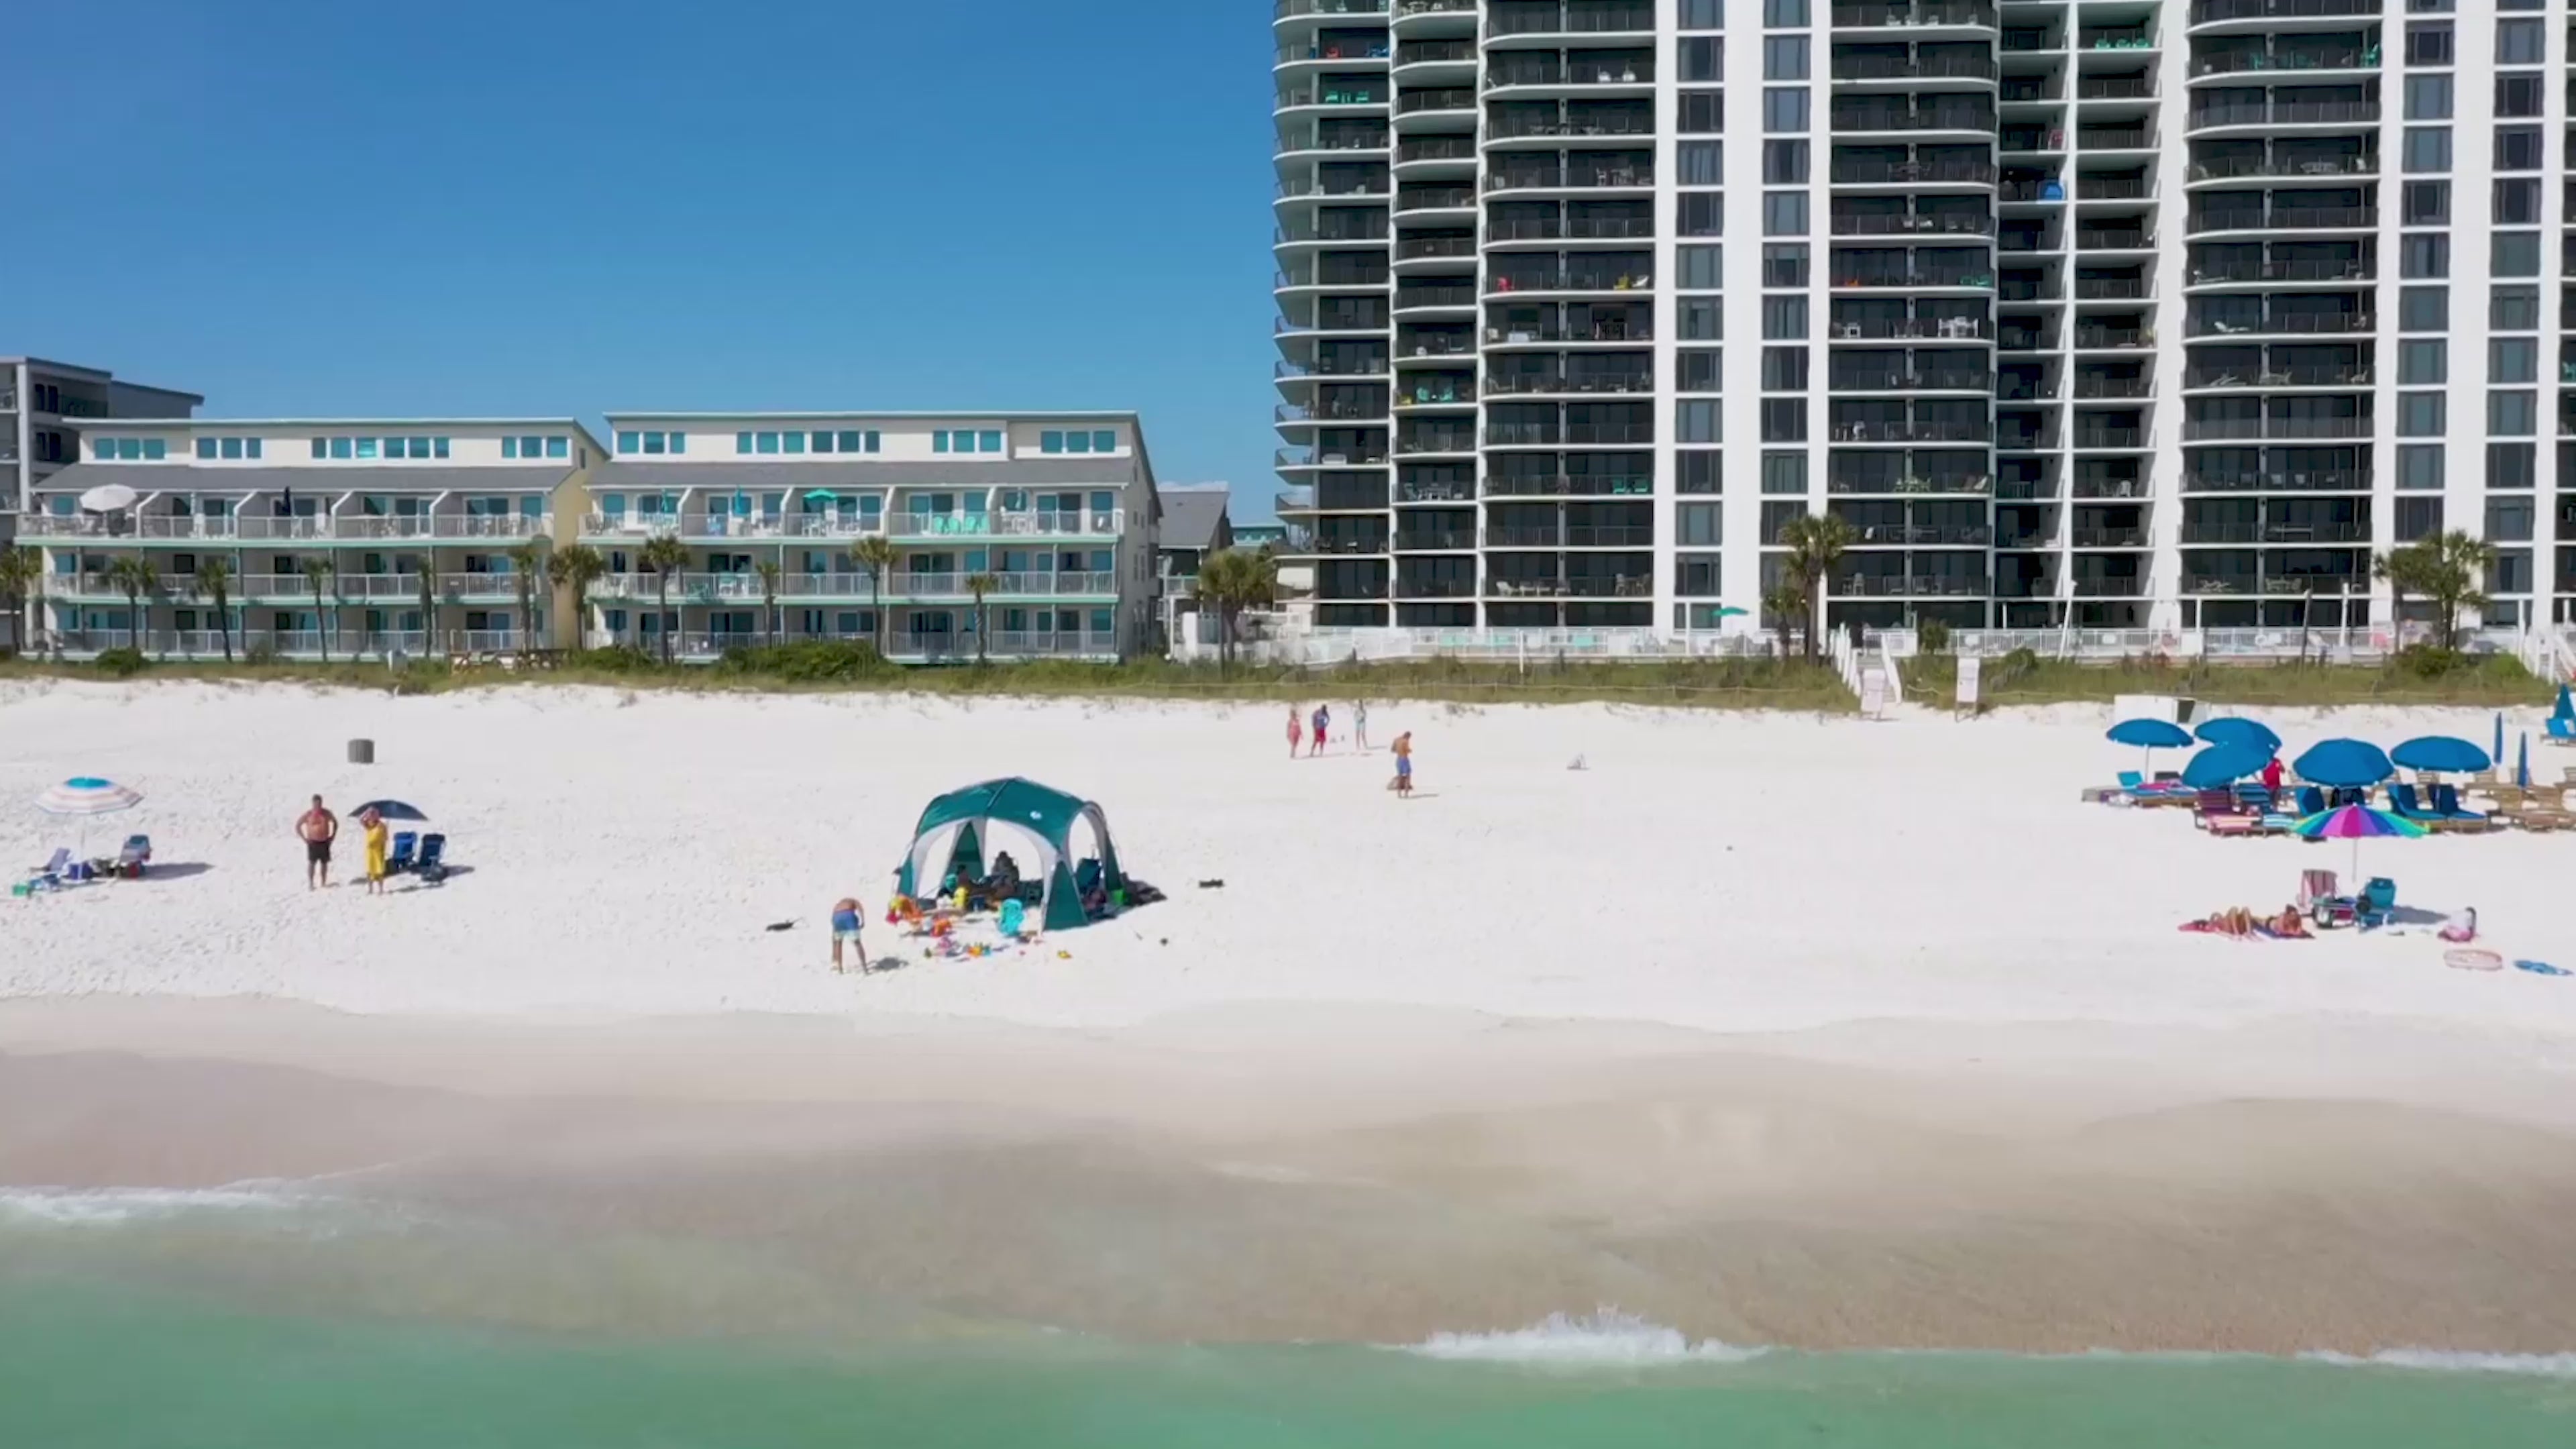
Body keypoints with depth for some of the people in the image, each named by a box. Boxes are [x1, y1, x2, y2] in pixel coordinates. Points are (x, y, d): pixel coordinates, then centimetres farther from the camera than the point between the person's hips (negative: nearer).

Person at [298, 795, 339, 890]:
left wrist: (332, 836, 8)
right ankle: (310, 884, -1)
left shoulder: (327, 813, 1)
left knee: (324, 863, 7)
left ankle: (323, 883, 16)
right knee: (311, 863, -4)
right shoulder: (308, 815, -7)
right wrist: (305, 838, -5)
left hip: (325, 843, 3)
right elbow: (297, 826, 0)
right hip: (313, 843, -3)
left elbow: (335, 823, 16)